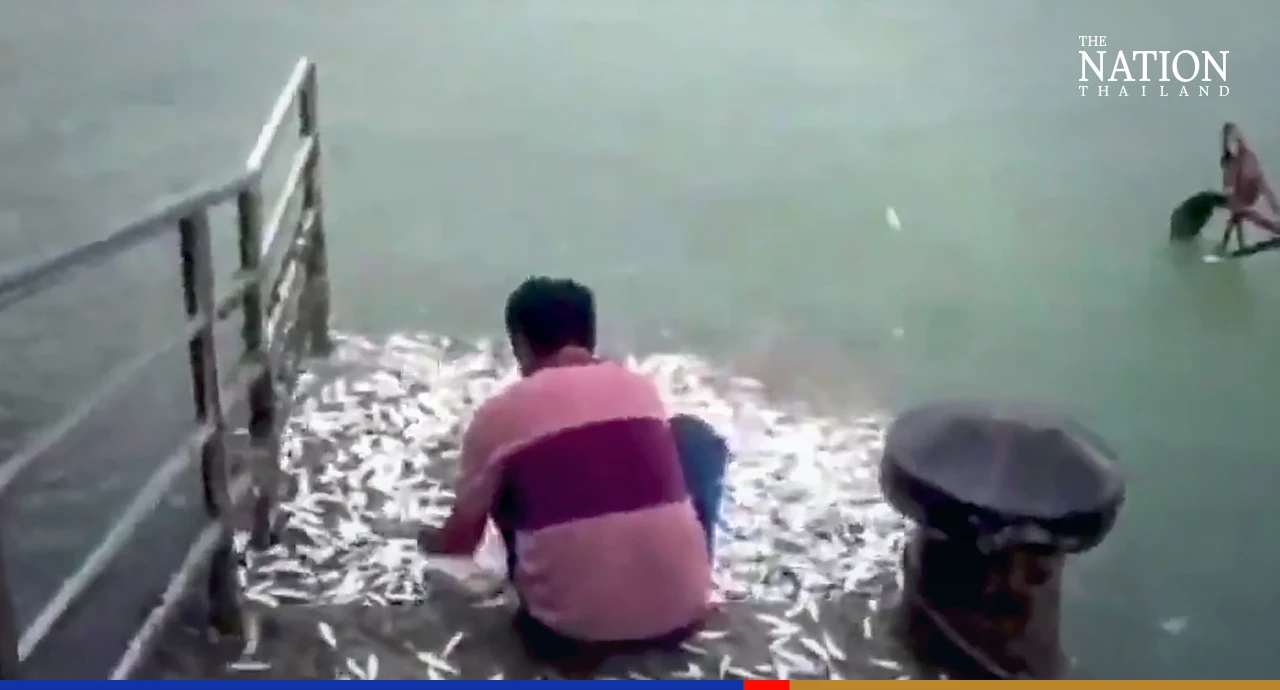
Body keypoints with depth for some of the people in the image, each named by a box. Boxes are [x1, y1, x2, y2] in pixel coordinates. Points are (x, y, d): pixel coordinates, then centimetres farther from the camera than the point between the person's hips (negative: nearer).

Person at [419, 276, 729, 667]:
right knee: (696, 437, 23)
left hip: (569, 633, -1)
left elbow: (464, 538, 15)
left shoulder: (499, 415, 3)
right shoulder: (640, 387, 11)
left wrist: (433, 542, 40)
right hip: (679, 614, 1)